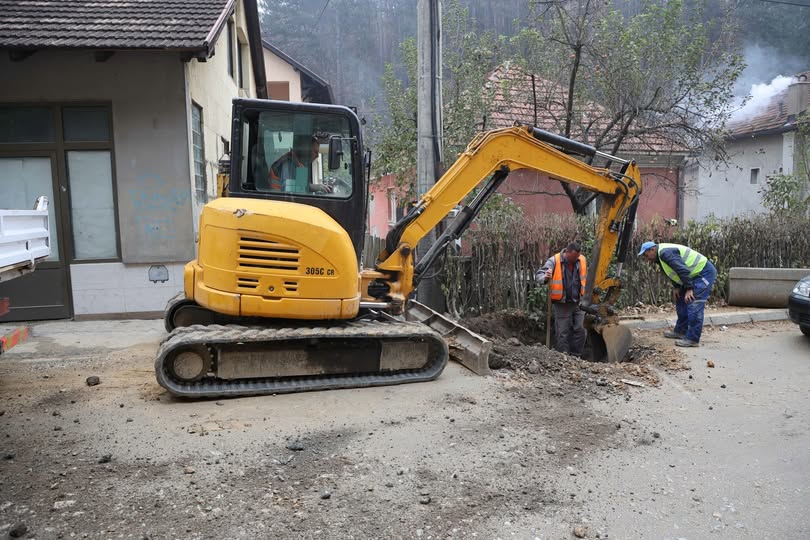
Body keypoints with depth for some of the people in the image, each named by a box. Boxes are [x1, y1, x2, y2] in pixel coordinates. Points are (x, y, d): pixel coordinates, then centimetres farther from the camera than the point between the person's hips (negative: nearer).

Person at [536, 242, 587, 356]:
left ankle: (577, 356, 15)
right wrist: (545, 278, -39)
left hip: (578, 303, 4)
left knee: (580, 330, 5)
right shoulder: (554, 261, -12)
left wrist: (586, 296, 11)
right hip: (561, 304, -4)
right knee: (563, 333, 1)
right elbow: (539, 275, -15)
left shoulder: (582, 260, 1)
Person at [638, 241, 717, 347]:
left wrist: (689, 289, -26)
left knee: (694, 305, -15)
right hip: (696, 274, 11)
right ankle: (680, 331, 25)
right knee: (681, 302, 16)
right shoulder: (660, 256, 10)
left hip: (704, 272, -11)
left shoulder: (665, 253, -24)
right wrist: (677, 287, 9)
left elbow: (683, 270, -29)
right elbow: (673, 272, 20)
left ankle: (693, 339, -14)